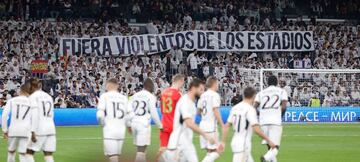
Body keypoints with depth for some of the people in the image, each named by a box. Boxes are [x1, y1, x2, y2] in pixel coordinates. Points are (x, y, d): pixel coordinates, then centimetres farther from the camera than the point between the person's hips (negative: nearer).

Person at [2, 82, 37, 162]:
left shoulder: (11, 101, 6)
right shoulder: (31, 102, 8)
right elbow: (34, 118, 2)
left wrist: (5, 131, 7)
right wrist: (33, 133, 4)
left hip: (13, 130, 0)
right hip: (25, 131, 0)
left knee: (11, 152, 18)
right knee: (22, 154, 2)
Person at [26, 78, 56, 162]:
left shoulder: (33, 97, -5)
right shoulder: (49, 97, 17)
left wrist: (33, 132, -16)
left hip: (39, 129, -6)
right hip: (51, 128, 6)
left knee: (29, 152, 2)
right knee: (48, 155, 4)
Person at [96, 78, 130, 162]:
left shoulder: (104, 96, -3)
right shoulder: (124, 98, 10)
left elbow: (100, 115, -12)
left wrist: (103, 124, 6)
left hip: (109, 130, -5)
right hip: (121, 131, 5)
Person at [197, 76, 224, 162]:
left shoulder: (203, 95, 12)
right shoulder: (215, 95, -10)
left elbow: (199, 111, 17)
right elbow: (216, 111, -17)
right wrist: (222, 125, -12)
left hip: (203, 125, 8)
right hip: (211, 126, -8)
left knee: (210, 152, 14)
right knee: (214, 152, -5)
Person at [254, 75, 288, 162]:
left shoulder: (261, 93, 16)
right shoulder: (282, 91, 10)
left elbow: (254, 107, 4)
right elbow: (284, 107, -4)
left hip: (263, 122, 3)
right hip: (276, 122, -3)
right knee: (274, 147, -8)